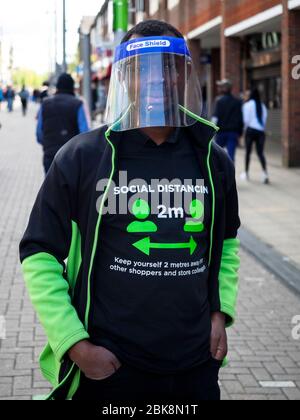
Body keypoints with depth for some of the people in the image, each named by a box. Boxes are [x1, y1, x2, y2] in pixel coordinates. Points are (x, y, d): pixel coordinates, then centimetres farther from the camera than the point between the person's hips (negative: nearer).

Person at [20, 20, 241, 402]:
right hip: (106, 368, -3)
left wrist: (221, 313, 7)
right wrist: (75, 345, -10)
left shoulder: (213, 161, 4)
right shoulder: (82, 157, -7)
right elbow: (39, 254, -3)